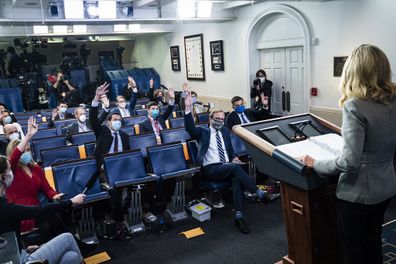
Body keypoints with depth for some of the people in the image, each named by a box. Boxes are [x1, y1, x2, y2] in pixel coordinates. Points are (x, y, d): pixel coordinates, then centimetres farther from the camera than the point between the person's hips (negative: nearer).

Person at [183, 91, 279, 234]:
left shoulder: (225, 131, 23)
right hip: (210, 170, -4)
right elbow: (190, 128, -10)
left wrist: (234, 157, 3)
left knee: (237, 178, -32)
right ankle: (260, 194, -28)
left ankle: (239, 216, -39)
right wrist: (188, 109, -24)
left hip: (227, 168, 4)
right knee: (235, 167, -32)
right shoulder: (203, 132, 9)